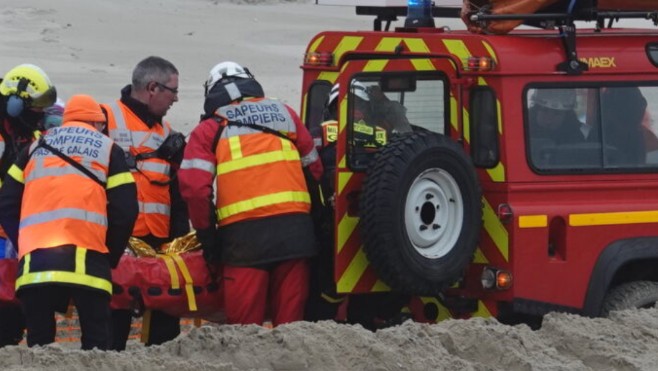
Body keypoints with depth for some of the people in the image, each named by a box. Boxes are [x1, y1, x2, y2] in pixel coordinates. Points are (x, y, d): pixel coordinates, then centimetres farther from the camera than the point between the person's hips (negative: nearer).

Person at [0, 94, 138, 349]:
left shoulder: (35, 149, 26)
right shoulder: (107, 149, 17)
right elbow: (125, 209, 8)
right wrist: (111, 256, 18)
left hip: (34, 260, 3)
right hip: (85, 259, -3)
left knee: (39, 340, 8)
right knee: (95, 340, 0)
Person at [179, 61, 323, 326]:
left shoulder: (209, 130, 8)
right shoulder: (285, 115, 18)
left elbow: (194, 187, -3)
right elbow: (314, 168, 20)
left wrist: (206, 234, 6)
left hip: (244, 233, -3)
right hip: (294, 230, 3)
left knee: (244, 325, -2)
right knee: (290, 320, 7)